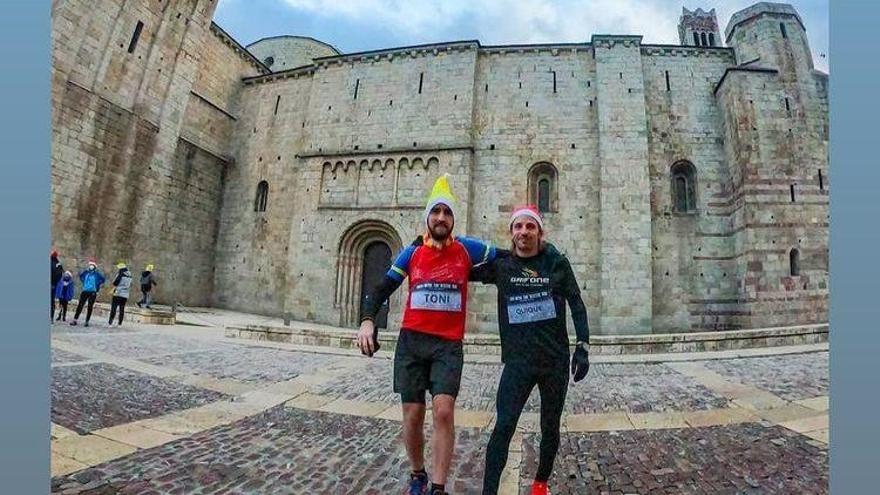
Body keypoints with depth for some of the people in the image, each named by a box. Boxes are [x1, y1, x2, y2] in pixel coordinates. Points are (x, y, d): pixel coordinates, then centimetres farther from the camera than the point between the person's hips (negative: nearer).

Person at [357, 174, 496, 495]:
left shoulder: (466, 249, -1)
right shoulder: (412, 253, 2)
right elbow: (383, 289, 3)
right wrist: (367, 321, -10)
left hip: (448, 345, -1)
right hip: (411, 342, 2)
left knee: (443, 410, -14)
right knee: (413, 415, 9)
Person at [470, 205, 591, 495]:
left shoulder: (557, 262, -1)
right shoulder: (500, 264, -1)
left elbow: (577, 305, 3)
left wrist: (583, 347, -2)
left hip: (556, 359, 1)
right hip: (517, 361, -1)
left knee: (551, 428, 15)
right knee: (504, 426, -11)